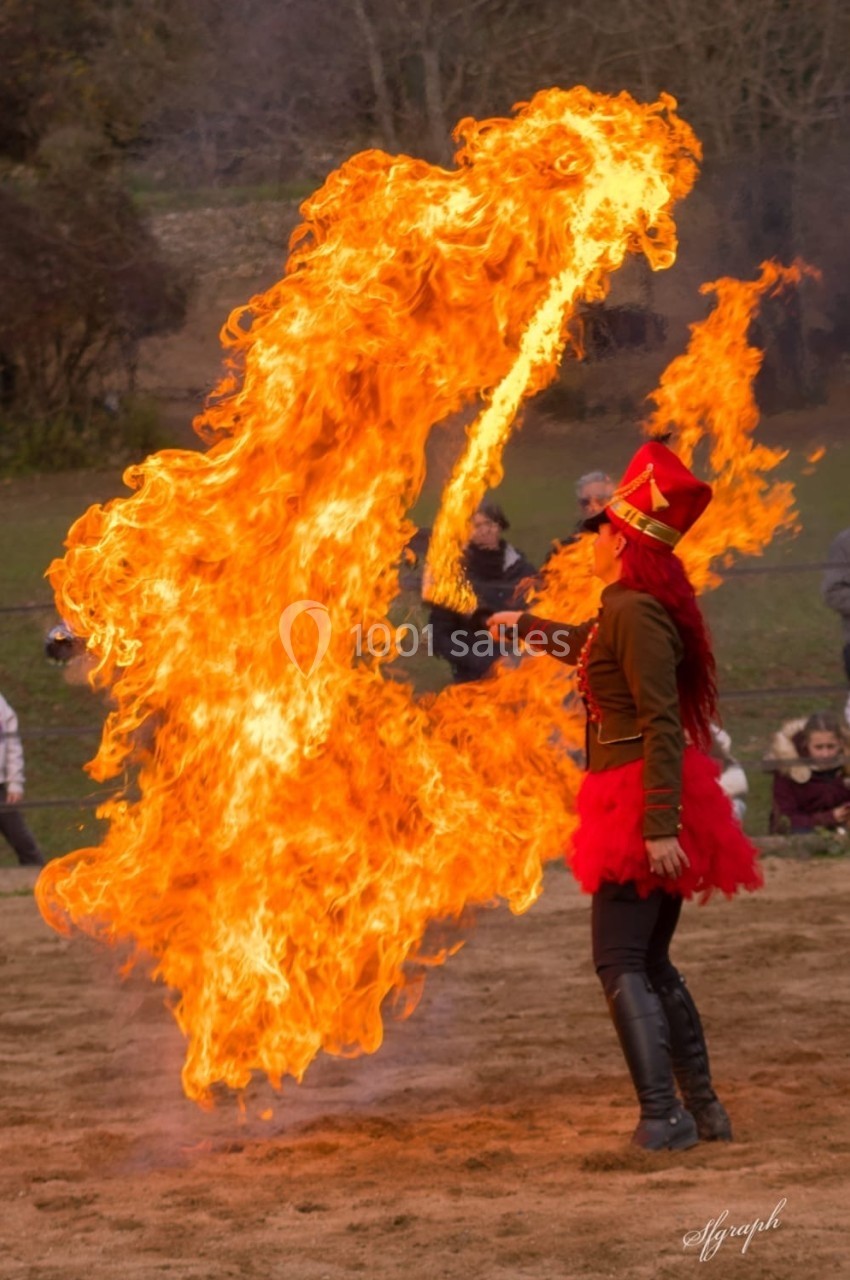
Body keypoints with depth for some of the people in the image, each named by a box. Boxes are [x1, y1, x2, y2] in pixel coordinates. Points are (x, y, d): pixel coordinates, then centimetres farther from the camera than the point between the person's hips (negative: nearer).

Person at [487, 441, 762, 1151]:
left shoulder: (635, 613, -16)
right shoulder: (622, 612, 13)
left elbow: (662, 724, -24)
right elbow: (586, 645, 39)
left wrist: (660, 825, -28)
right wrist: (528, 624, 55)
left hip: (644, 801, -10)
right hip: (652, 806, 10)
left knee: (621, 962, -10)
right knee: (651, 961, 15)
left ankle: (662, 1114, -17)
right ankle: (703, 1107, 16)